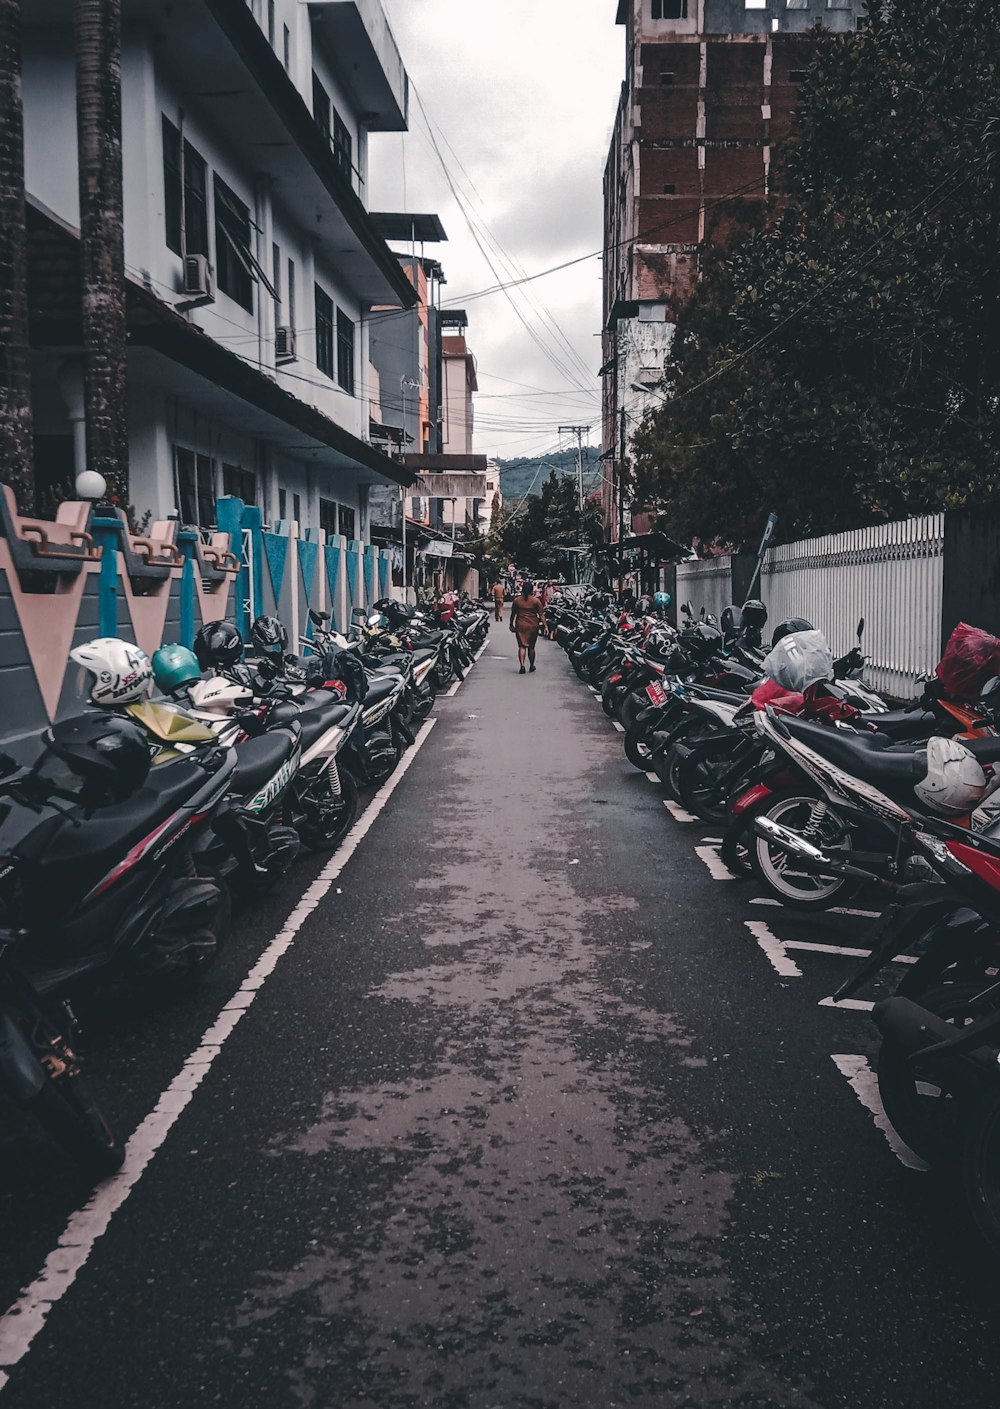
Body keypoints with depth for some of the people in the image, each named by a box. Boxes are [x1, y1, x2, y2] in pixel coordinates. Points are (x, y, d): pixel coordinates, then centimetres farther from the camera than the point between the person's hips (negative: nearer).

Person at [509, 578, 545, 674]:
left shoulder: (516, 600, -1)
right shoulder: (536, 601, -4)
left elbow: (513, 614, 4)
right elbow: (541, 615, -5)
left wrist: (511, 625, 14)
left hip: (520, 626, 0)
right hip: (533, 626, 0)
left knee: (522, 646, 1)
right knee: (531, 647, 12)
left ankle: (522, 665, -16)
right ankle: (532, 666, 24)